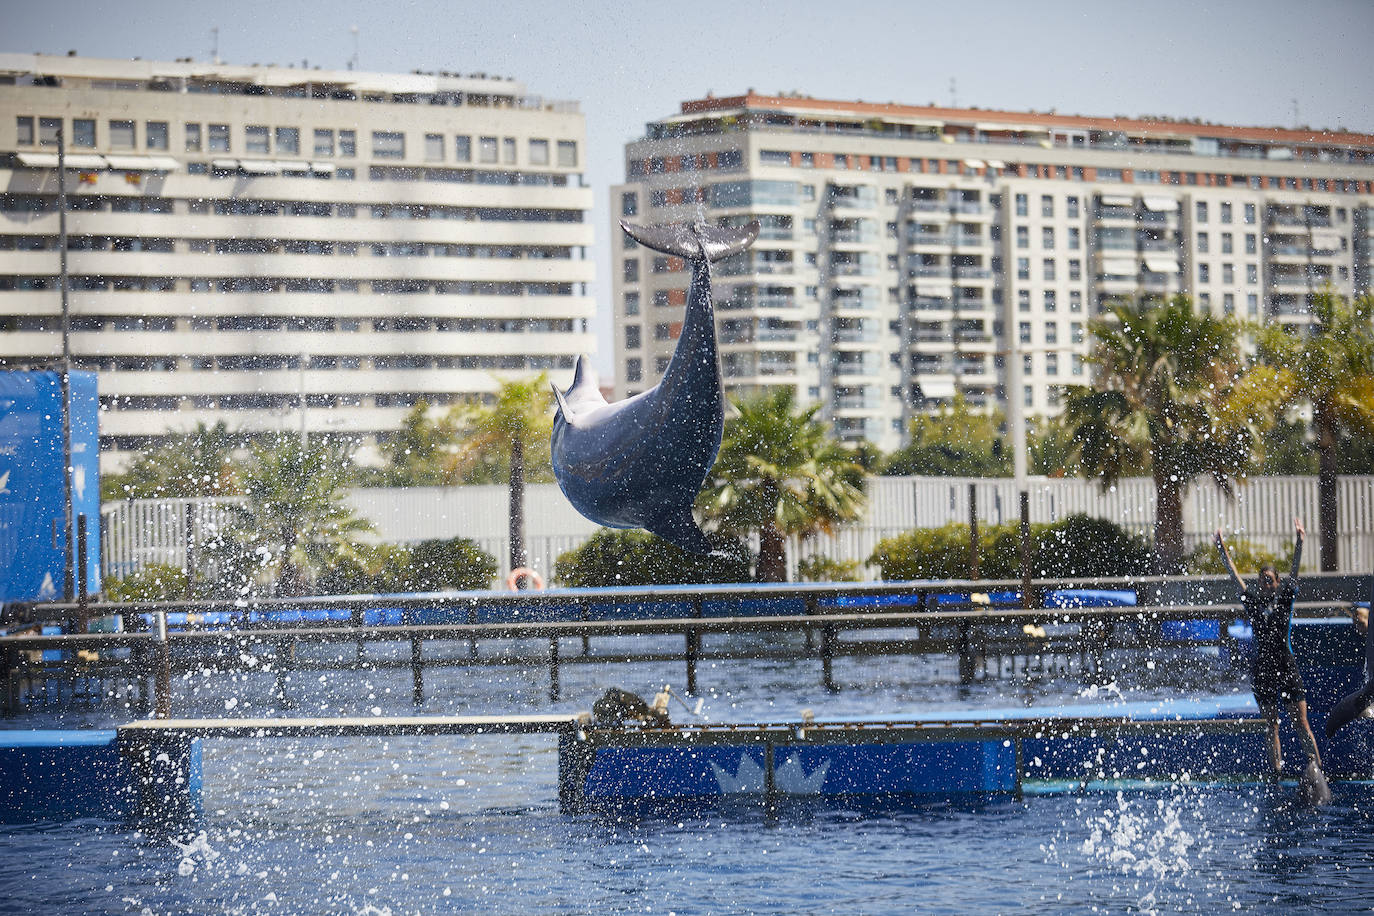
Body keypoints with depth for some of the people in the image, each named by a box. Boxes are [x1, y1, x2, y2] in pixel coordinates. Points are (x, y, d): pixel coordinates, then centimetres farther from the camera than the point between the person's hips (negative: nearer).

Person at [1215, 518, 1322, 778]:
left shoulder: (1284, 599, 4)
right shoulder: (1252, 601, 7)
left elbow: (1294, 572, -5)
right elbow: (1234, 576, 6)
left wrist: (1299, 542, -16)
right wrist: (1222, 549, 1)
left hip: (1286, 666, -2)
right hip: (1261, 667, 2)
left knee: (1301, 723, -3)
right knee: (1271, 725, 5)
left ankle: (1316, 765, -1)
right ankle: (1276, 773, 6)